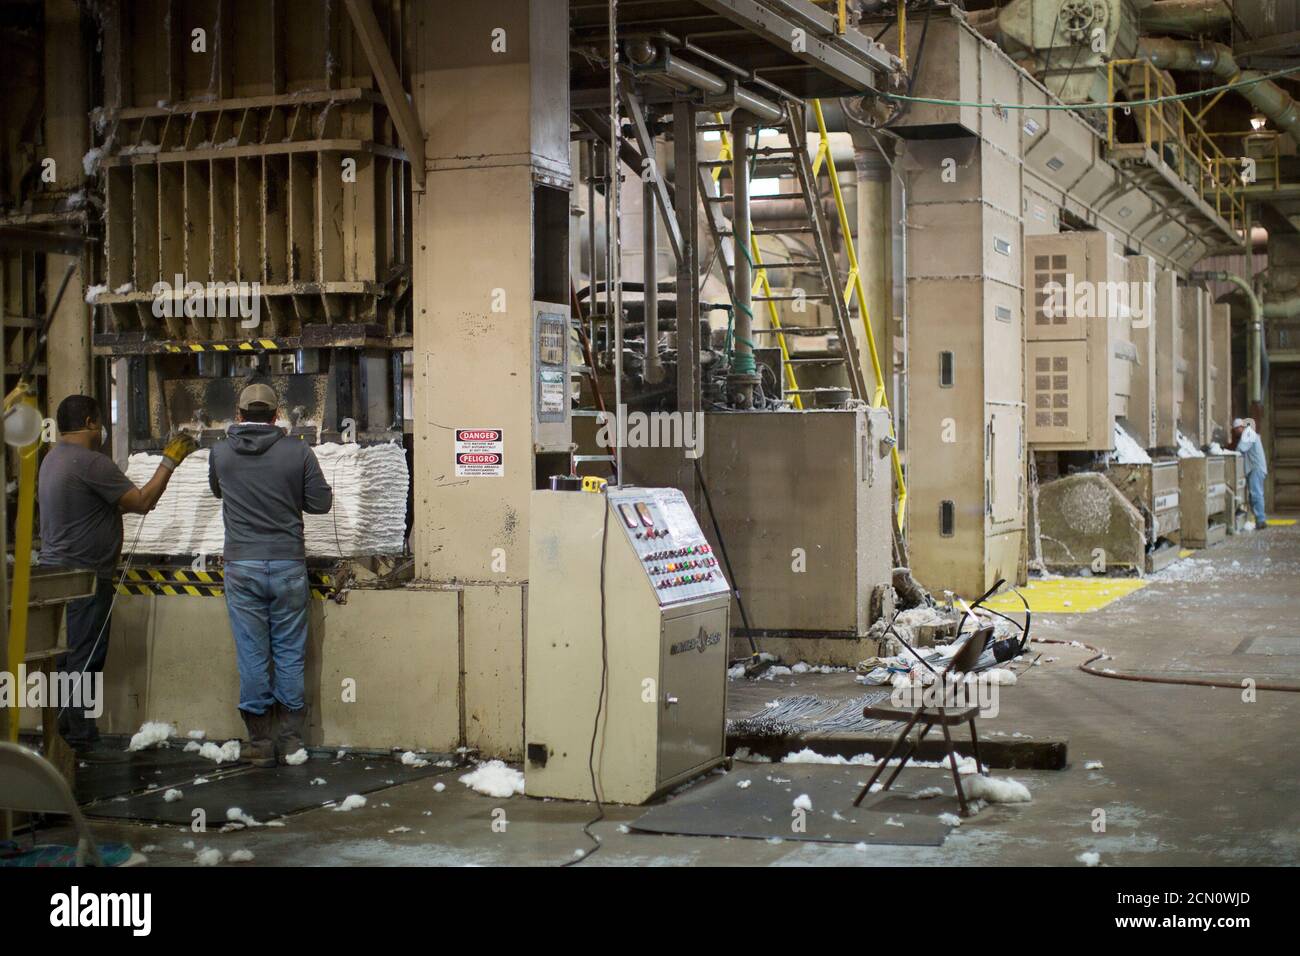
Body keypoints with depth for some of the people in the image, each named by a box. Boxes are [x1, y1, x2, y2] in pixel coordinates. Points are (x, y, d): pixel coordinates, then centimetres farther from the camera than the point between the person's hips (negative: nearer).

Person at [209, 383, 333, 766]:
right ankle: (291, 741, 14)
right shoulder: (298, 451, -4)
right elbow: (321, 501, 0)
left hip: (242, 566, 0)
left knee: (252, 655, 5)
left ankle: (260, 744, 10)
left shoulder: (221, 452, 1)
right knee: (290, 654, 9)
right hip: (288, 565, 0)